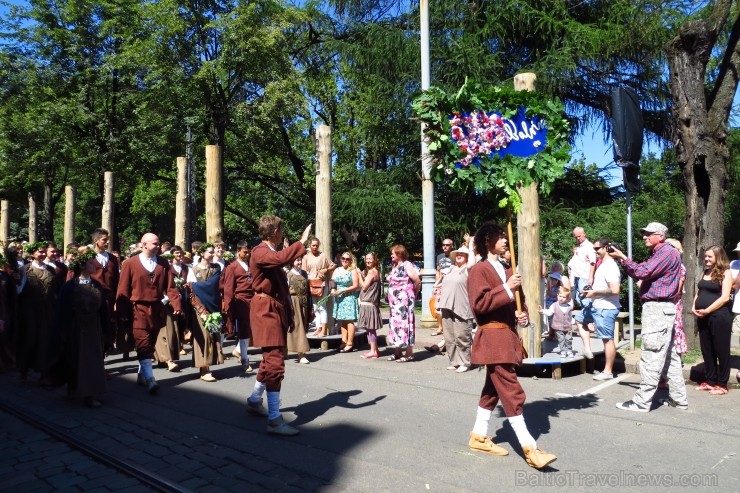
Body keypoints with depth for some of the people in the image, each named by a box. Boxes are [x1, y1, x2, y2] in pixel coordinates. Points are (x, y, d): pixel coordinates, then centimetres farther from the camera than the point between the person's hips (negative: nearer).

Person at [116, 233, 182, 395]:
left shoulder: (163, 264, 5)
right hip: (138, 310, -4)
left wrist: (177, 305, -13)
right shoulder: (130, 264, -4)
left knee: (150, 344, 12)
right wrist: (123, 312, -6)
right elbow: (123, 290, -3)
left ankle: (142, 375, 25)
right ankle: (149, 379, -11)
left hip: (156, 309, 4)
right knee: (143, 344, -9)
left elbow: (170, 287, 0)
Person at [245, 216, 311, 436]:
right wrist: (301, 242, -27)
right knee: (275, 363, -11)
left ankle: (254, 400, 38)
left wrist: (288, 312, 18)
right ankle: (275, 420, -8)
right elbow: (280, 258, -38)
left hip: (277, 309, 10)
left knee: (271, 359, 20)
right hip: (267, 310, -10)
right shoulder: (260, 252, -14)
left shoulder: (273, 253, 14)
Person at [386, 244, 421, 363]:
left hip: (404, 301, -9)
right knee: (395, 324, 11)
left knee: (405, 324, -6)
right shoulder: (394, 266, 15)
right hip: (394, 302, 9)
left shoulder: (407, 265, -11)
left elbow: (417, 281, -16)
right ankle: (397, 352, 20)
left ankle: (409, 354, 0)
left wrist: (413, 292, -2)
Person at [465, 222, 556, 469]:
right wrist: (506, 289, -22)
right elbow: (479, 304, -20)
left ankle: (479, 436, 27)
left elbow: (518, 298, 23)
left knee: (493, 389, 15)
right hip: (493, 337, -9)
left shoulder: (506, 269, 18)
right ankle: (529, 447, -5)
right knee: (512, 392, -9)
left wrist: (523, 314, 2)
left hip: (508, 334, 9)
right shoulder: (479, 270, -10)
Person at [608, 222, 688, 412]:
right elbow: (638, 274, 19)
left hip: (658, 309, -11)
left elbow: (642, 272, -21)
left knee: (651, 357, -9)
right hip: (658, 308, 11)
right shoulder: (656, 254, 20)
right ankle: (678, 399, 20)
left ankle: (642, 402, -6)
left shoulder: (667, 252, -11)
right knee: (669, 356, 13)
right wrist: (622, 259, 6)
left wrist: (622, 257, -11)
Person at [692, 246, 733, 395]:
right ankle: (710, 381, 22)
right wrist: (694, 307, -1)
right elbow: (698, 293, 17)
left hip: (719, 317, -7)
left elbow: (724, 297, -14)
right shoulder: (705, 273, 14)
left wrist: (707, 310, -16)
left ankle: (722, 384, 10)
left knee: (721, 351, 2)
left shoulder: (725, 273, -5)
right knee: (706, 350, 12)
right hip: (702, 317, 7)